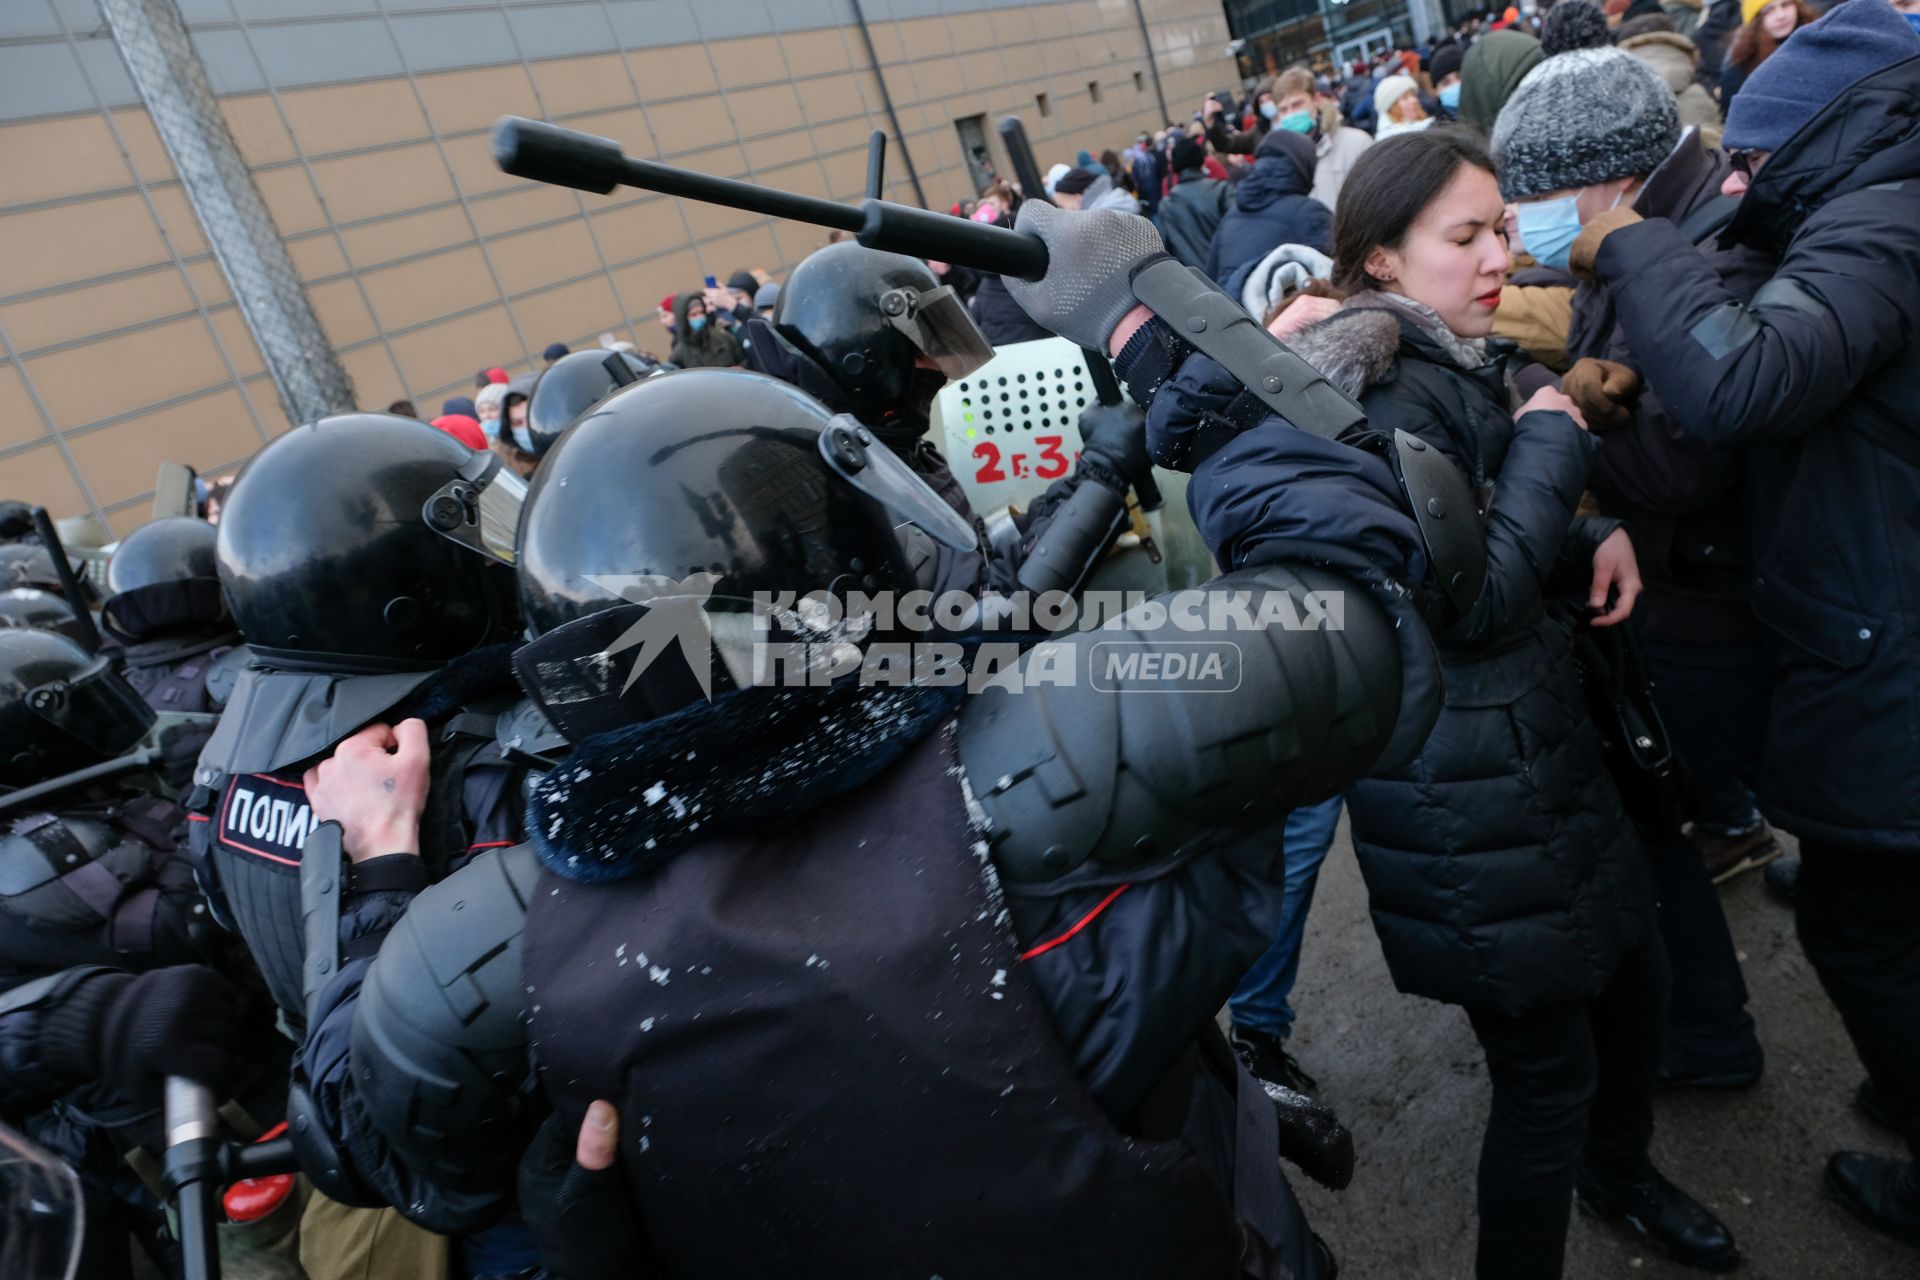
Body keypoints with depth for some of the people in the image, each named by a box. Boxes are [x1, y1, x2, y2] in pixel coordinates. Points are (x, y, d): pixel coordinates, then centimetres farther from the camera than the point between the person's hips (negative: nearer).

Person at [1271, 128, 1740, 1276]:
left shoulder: (1462, 365, 10)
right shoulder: (1384, 396, -20)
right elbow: (1473, 601, -25)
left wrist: (1595, 540, 1)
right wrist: (1553, 443, -15)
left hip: (1548, 750, 10)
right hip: (1468, 803, -10)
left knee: (1637, 977, 25)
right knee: (1548, 1072, 4)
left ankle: (1620, 1171, 52)